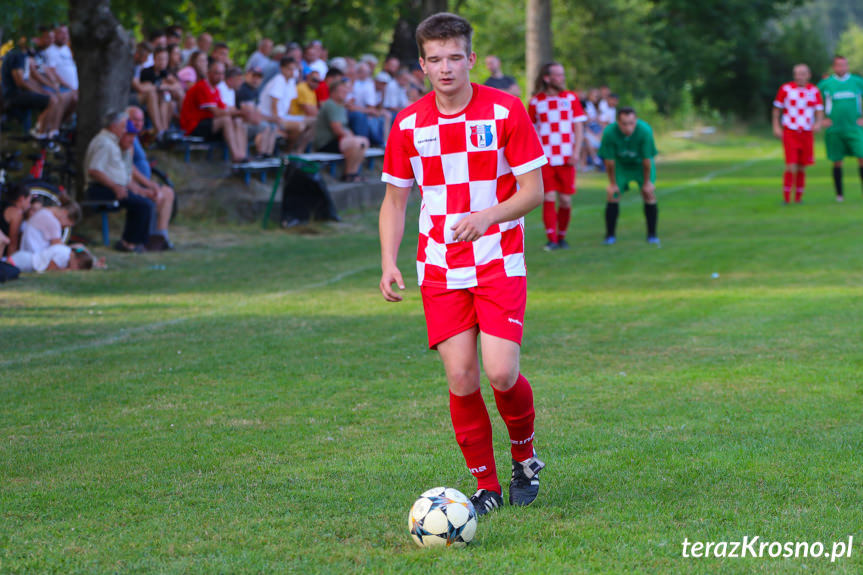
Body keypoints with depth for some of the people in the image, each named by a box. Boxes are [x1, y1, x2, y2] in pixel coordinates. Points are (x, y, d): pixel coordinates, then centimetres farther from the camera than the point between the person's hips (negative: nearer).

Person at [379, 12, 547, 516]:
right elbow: (395, 199, 12)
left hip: (500, 262, -2)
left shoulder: (506, 111, -5)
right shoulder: (408, 124, 3)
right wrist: (389, 262, -1)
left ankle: (525, 458, 16)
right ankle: (486, 485, 11)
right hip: (440, 269, 2)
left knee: (501, 372, -14)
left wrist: (488, 216, -22)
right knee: (461, 378, -5)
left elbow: (533, 190, -4)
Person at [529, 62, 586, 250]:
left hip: (566, 159, 1)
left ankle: (562, 237, 18)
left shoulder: (571, 98, 7)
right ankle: (551, 239, -7)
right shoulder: (536, 101, 3)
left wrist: (576, 152, -5)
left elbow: (578, 127, 6)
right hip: (545, 159, -1)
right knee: (549, 198, -10)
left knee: (566, 200, 2)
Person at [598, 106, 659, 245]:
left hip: (640, 164, 0)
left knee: (649, 193, -10)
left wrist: (647, 182, -14)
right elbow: (609, 161, -20)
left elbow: (646, 159, -23)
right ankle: (610, 235, 3)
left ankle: (652, 234, 2)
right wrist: (612, 183, -11)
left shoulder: (645, 131, -35)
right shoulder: (609, 132, -33)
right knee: (613, 194, -8)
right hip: (620, 164, 0)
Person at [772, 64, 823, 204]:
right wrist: (776, 126, -2)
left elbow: (819, 109, 5)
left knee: (802, 168, 6)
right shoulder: (785, 89, -2)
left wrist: (818, 123, -15)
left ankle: (798, 198, 18)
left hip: (806, 134, 3)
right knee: (791, 166, -14)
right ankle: (786, 198, -6)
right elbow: (777, 108, 6)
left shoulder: (814, 91, 4)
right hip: (789, 133, -3)